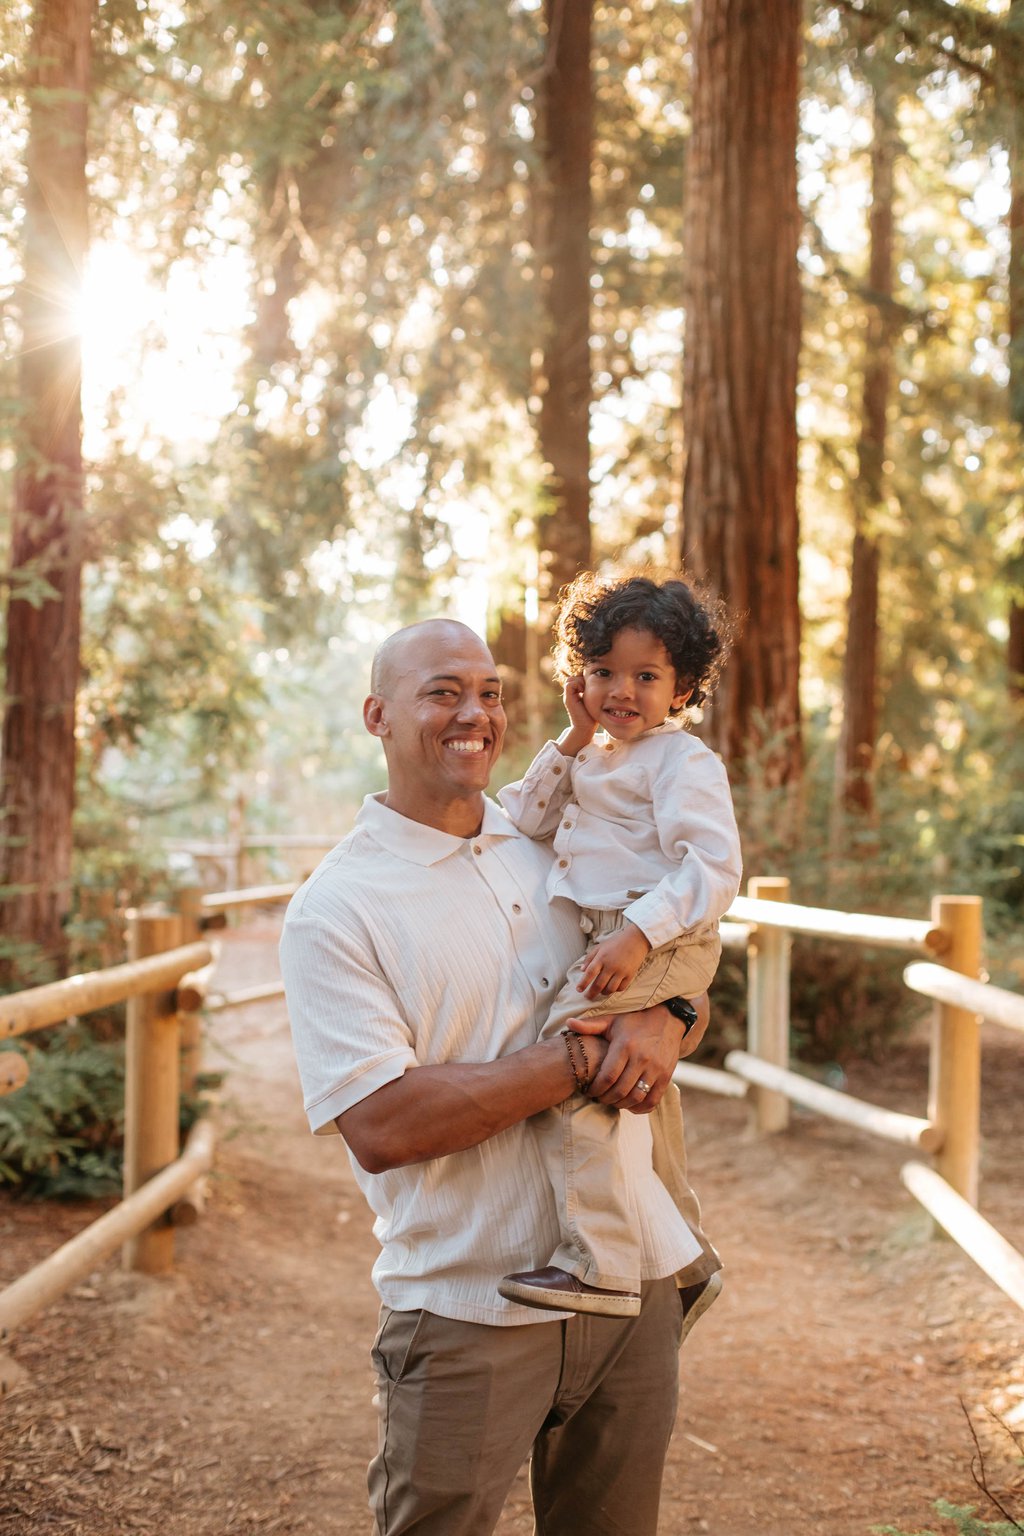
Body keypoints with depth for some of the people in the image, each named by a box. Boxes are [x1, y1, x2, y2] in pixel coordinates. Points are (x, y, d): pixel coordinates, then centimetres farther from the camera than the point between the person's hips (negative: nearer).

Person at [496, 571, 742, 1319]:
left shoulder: (681, 761, -10)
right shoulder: (595, 758, 18)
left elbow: (714, 869, -21)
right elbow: (524, 820, 15)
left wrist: (640, 934, -31)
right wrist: (572, 742, 5)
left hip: (663, 942, -11)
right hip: (607, 940, 11)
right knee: (641, 1088, 26)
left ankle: (599, 1263, -30)